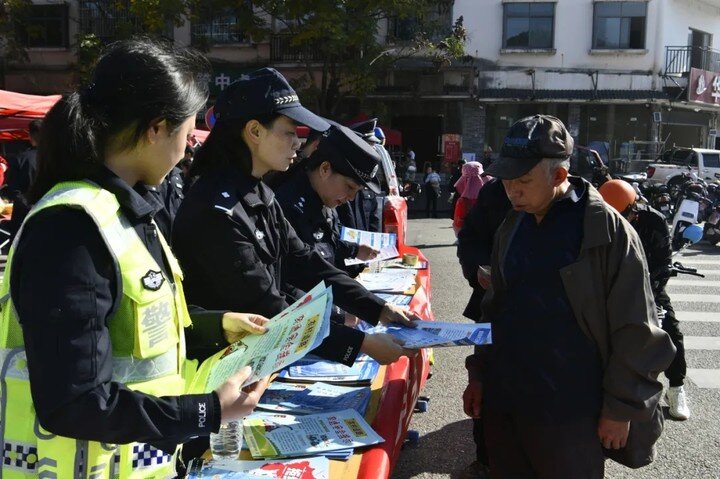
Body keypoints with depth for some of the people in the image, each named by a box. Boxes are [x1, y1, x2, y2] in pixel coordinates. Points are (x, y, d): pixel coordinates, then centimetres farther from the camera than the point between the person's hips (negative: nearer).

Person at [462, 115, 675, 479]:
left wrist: (622, 407, -9)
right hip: (501, 401, 6)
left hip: (568, 412, -5)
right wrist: (478, 373, 13)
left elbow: (635, 331, -10)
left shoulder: (608, 230, -12)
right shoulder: (511, 227, 7)